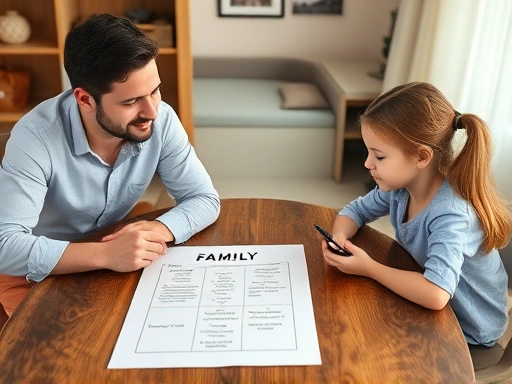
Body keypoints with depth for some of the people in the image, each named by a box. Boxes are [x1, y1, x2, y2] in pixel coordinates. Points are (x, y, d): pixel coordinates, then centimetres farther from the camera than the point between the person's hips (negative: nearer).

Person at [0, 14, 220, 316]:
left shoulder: (162, 120, -20)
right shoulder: (36, 136, -31)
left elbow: (205, 199, -15)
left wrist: (159, 230, -34)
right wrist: (106, 254, -46)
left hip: (117, 256, 3)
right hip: (36, 270, -2)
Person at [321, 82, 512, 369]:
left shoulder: (451, 214, -35)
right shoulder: (401, 186, -13)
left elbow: (435, 294, -47)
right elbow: (355, 211, 3)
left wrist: (369, 268, -32)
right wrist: (340, 238, -19)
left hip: (469, 330, -6)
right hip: (430, 309, 6)